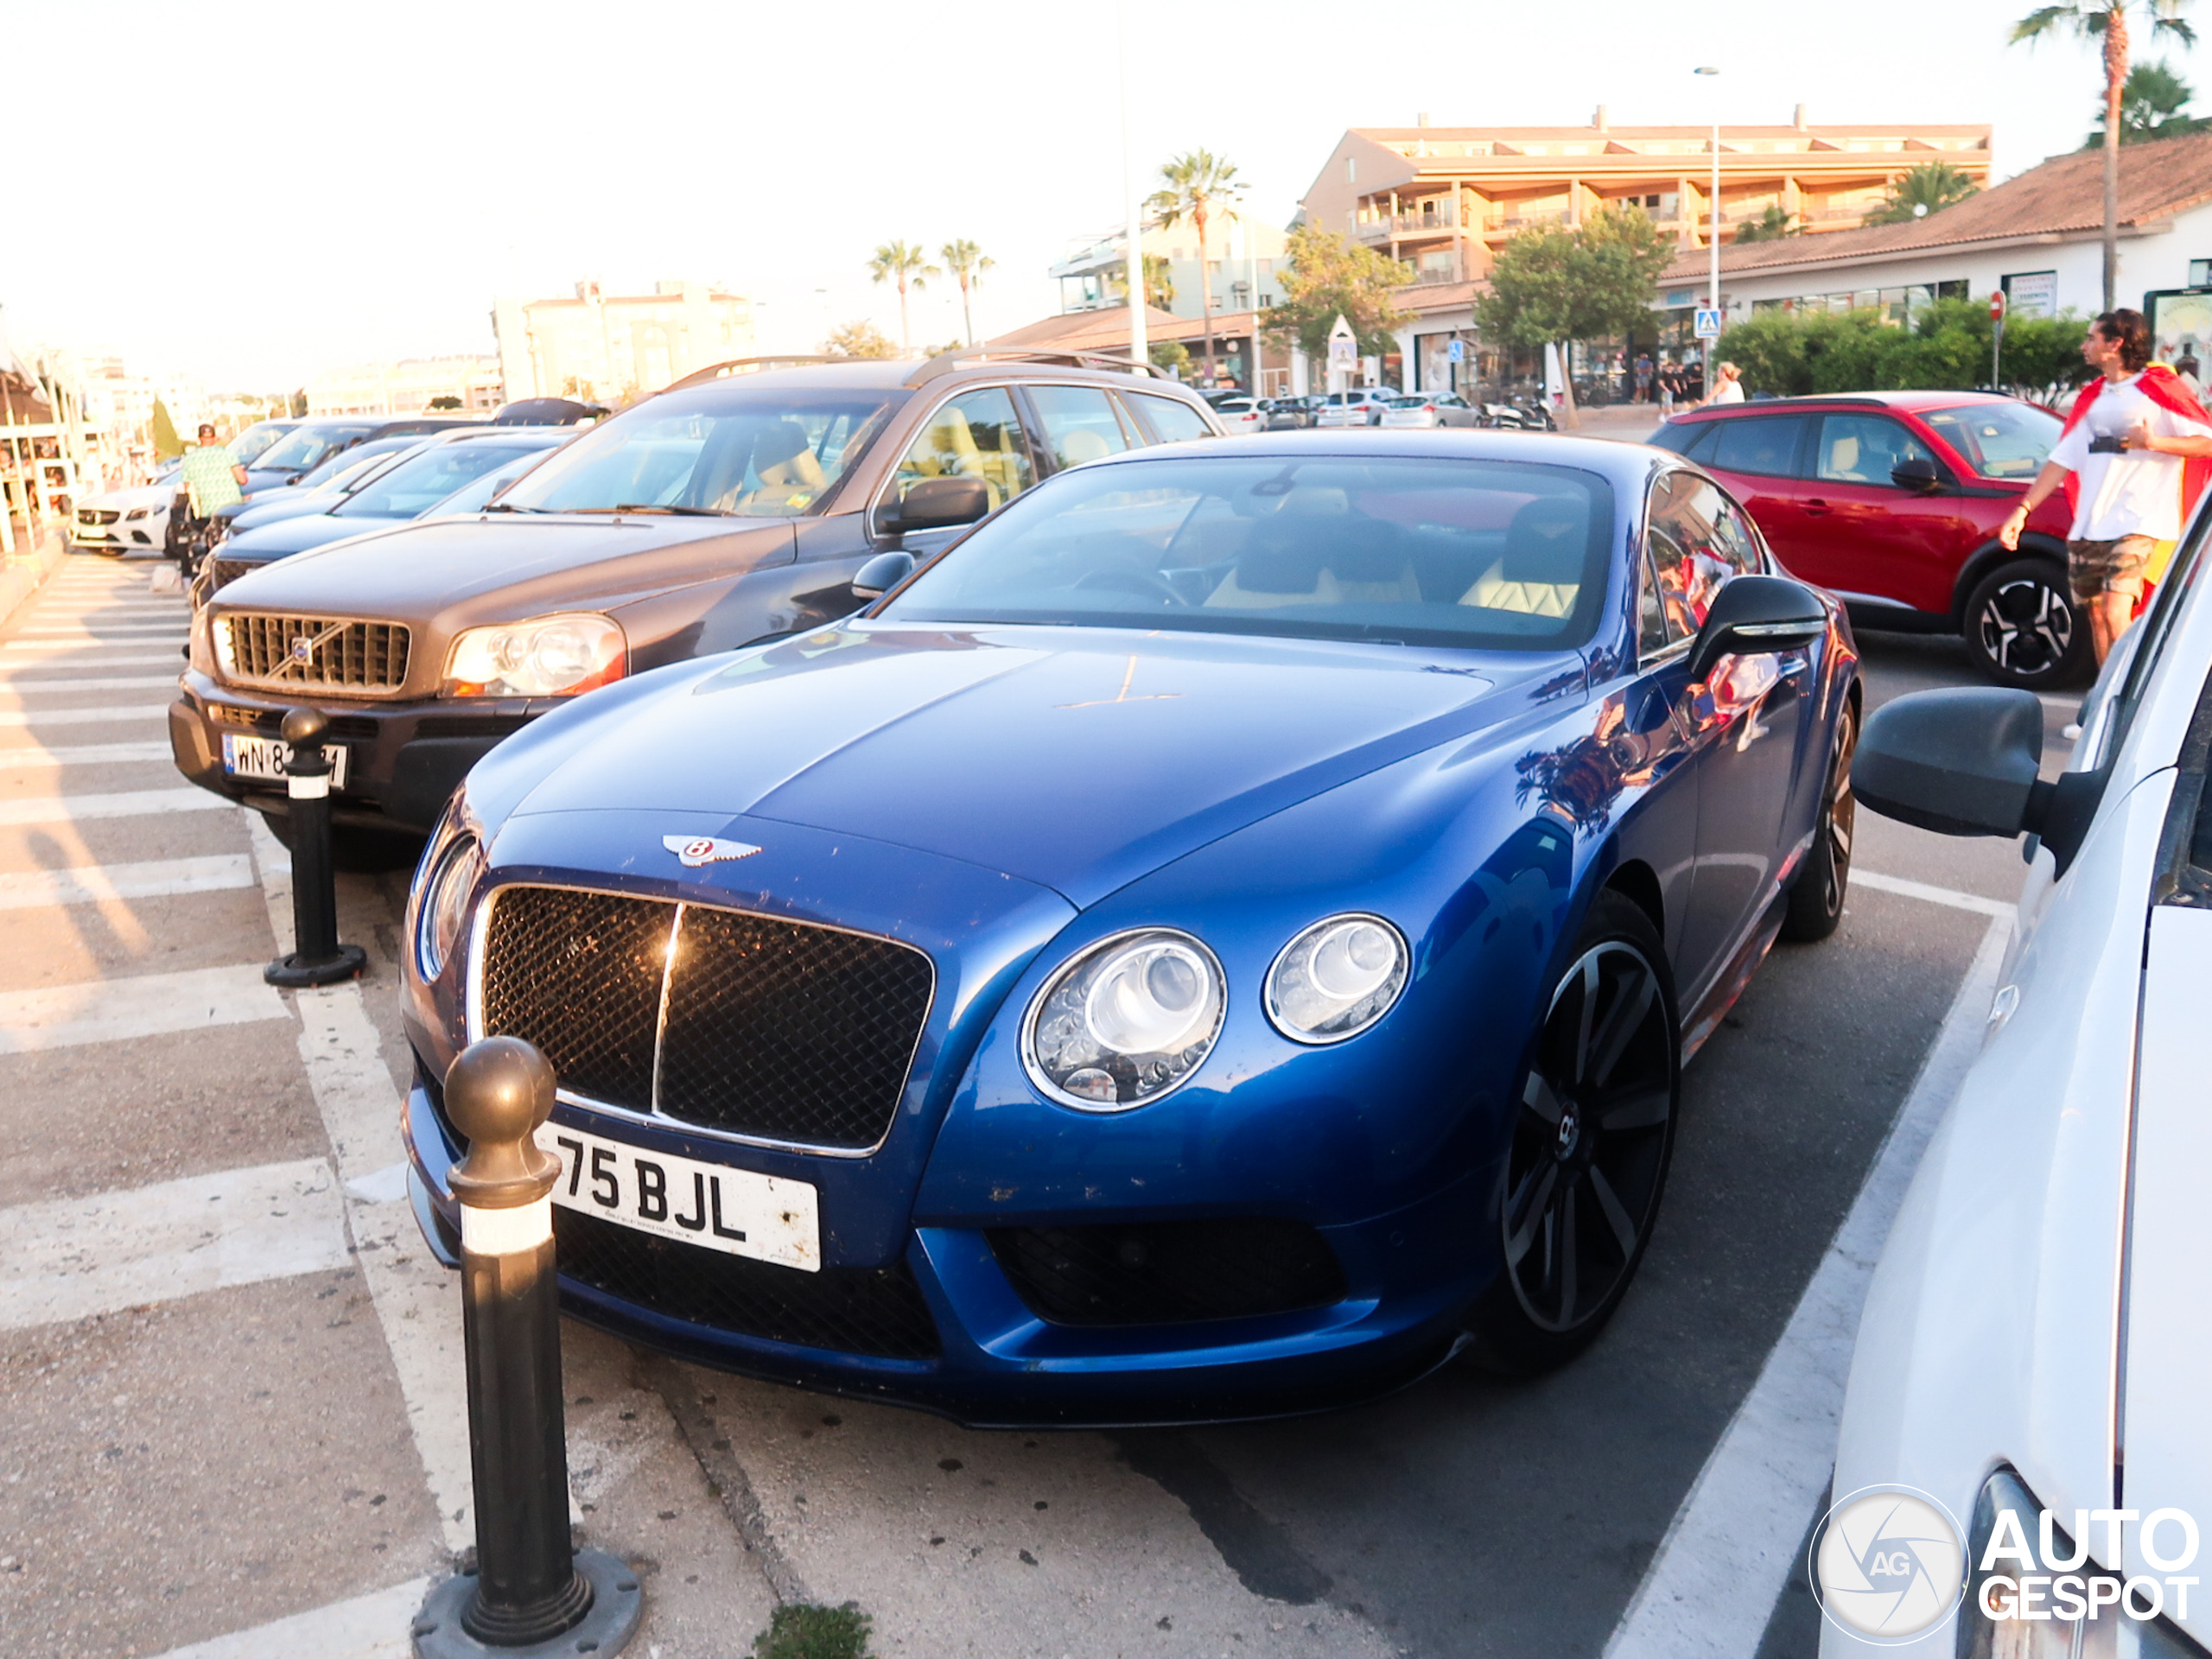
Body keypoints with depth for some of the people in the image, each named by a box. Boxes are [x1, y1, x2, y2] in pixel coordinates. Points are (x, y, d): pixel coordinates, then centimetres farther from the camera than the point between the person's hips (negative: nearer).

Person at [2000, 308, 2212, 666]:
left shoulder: (2158, 389, -3)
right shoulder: (2092, 397, 17)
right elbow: (2062, 458, 16)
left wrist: (2154, 442, -20)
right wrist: (2023, 509, 8)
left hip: (2136, 525, -7)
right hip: (2088, 528, 7)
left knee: (2116, 615, -19)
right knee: (2096, 616, 9)